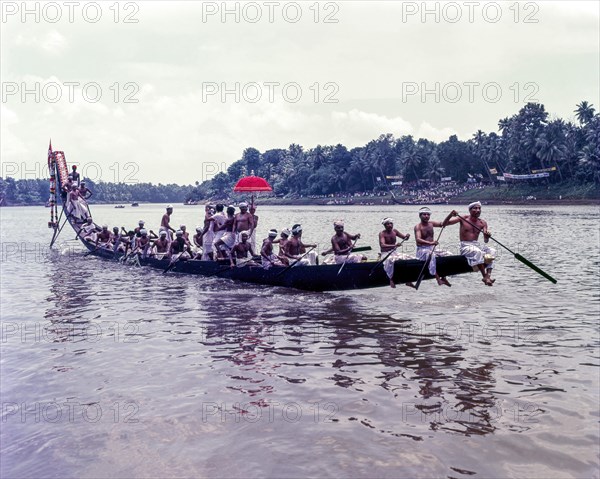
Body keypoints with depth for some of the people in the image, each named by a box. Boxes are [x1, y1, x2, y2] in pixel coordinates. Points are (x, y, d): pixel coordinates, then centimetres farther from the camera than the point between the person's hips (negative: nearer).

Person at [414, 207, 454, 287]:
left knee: (449, 254, -4)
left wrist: (451, 214, -15)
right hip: (422, 250, -7)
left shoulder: (431, 224, 10)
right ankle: (438, 278, -41)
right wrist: (430, 243, -41)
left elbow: (443, 224, -1)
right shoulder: (418, 227, -10)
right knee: (431, 254, -38)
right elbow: (418, 240, -26)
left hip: (432, 248, 7)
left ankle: (443, 277, 2)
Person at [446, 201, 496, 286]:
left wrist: (487, 236, -24)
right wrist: (451, 215, -27)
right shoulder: (463, 219, -1)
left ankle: (488, 276, -27)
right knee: (478, 252, -34)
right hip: (465, 246, -5)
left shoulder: (482, 223, 8)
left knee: (492, 251, -18)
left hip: (477, 244, 5)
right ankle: (484, 276, -33)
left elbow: (485, 241, -1)